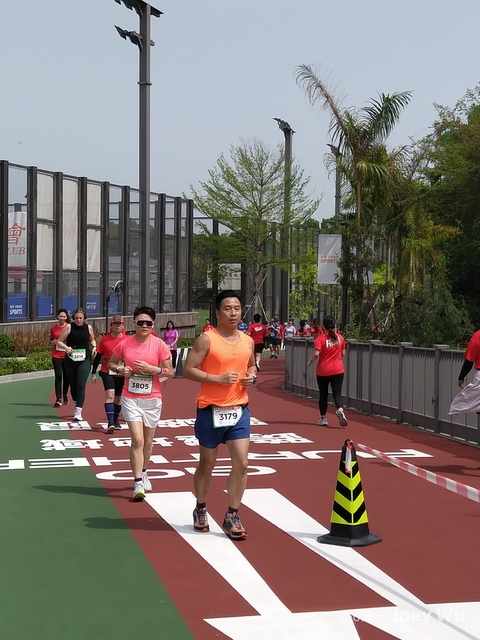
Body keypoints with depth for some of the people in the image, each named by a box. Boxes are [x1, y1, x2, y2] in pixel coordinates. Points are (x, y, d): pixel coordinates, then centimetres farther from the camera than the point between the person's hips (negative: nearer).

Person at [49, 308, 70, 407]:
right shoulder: (53, 328, 5)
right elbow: (50, 341, 16)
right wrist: (53, 342, -6)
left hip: (67, 356, 0)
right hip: (56, 356, 0)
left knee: (66, 376, 9)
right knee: (58, 376, -6)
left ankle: (65, 395, 32)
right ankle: (58, 399, -5)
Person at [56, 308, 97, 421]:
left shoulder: (89, 328, 3)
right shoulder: (69, 327, -3)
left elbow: (92, 340, 21)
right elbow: (59, 341, -1)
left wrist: (94, 347, 0)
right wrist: (66, 347, -20)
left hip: (84, 360, 0)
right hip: (71, 360, 0)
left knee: (81, 385, -11)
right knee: (73, 384, 13)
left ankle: (78, 412, -13)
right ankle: (76, 403, 40)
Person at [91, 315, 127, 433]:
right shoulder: (104, 340, -1)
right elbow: (98, 357, 4)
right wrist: (93, 373, 3)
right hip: (107, 372, -2)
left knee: (118, 397, 12)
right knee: (110, 395, -17)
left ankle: (115, 420, 31)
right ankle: (110, 423, -23)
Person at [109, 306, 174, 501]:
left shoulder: (159, 344, -6)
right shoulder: (125, 343, -3)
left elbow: (170, 372, -4)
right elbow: (111, 363, 12)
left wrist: (152, 369, -19)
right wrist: (120, 370, -9)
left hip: (152, 399, 1)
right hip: (131, 398, -1)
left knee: (148, 441, 14)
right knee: (138, 439, -12)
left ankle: (143, 472, 39)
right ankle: (138, 483, -8)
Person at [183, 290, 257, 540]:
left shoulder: (248, 341, 7)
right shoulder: (207, 339, -10)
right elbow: (188, 369, -13)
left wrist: (252, 376, 0)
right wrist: (218, 378, -21)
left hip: (239, 409, 4)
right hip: (211, 410, -4)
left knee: (241, 463, -4)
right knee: (207, 463, 10)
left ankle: (232, 517, 8)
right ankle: (200, 510, 31)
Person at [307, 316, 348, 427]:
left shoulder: (320, 338, -11)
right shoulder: (340, 337, 2)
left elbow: (316, 354, -21)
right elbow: (343, 354, 9)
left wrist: (310, 362, -3)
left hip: (323, 370, -2)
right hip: (338, 370, 2)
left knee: (323, 394, 11)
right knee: (337, 393, -1)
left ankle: (323, 418, 18)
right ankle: (340, 410, -30)